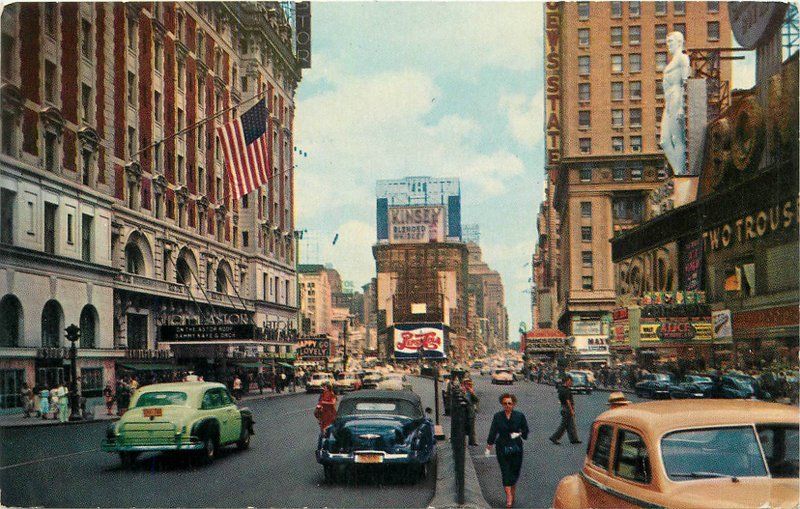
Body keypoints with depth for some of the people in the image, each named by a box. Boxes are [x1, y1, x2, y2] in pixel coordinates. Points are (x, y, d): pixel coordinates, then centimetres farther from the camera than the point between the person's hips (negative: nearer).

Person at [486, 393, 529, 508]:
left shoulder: (519, 416, 0)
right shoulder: (498, 416, 0)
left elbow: (525, 430, 8)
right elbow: (492, 432, 3)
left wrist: (519, 434, -12)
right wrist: (489, 447, 2)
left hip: (516, 447, 1)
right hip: (502, 448, -1)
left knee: (515, 470, 7)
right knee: (505, 471, -7)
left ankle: (513, 491, 31)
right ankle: (509, 496, -10)